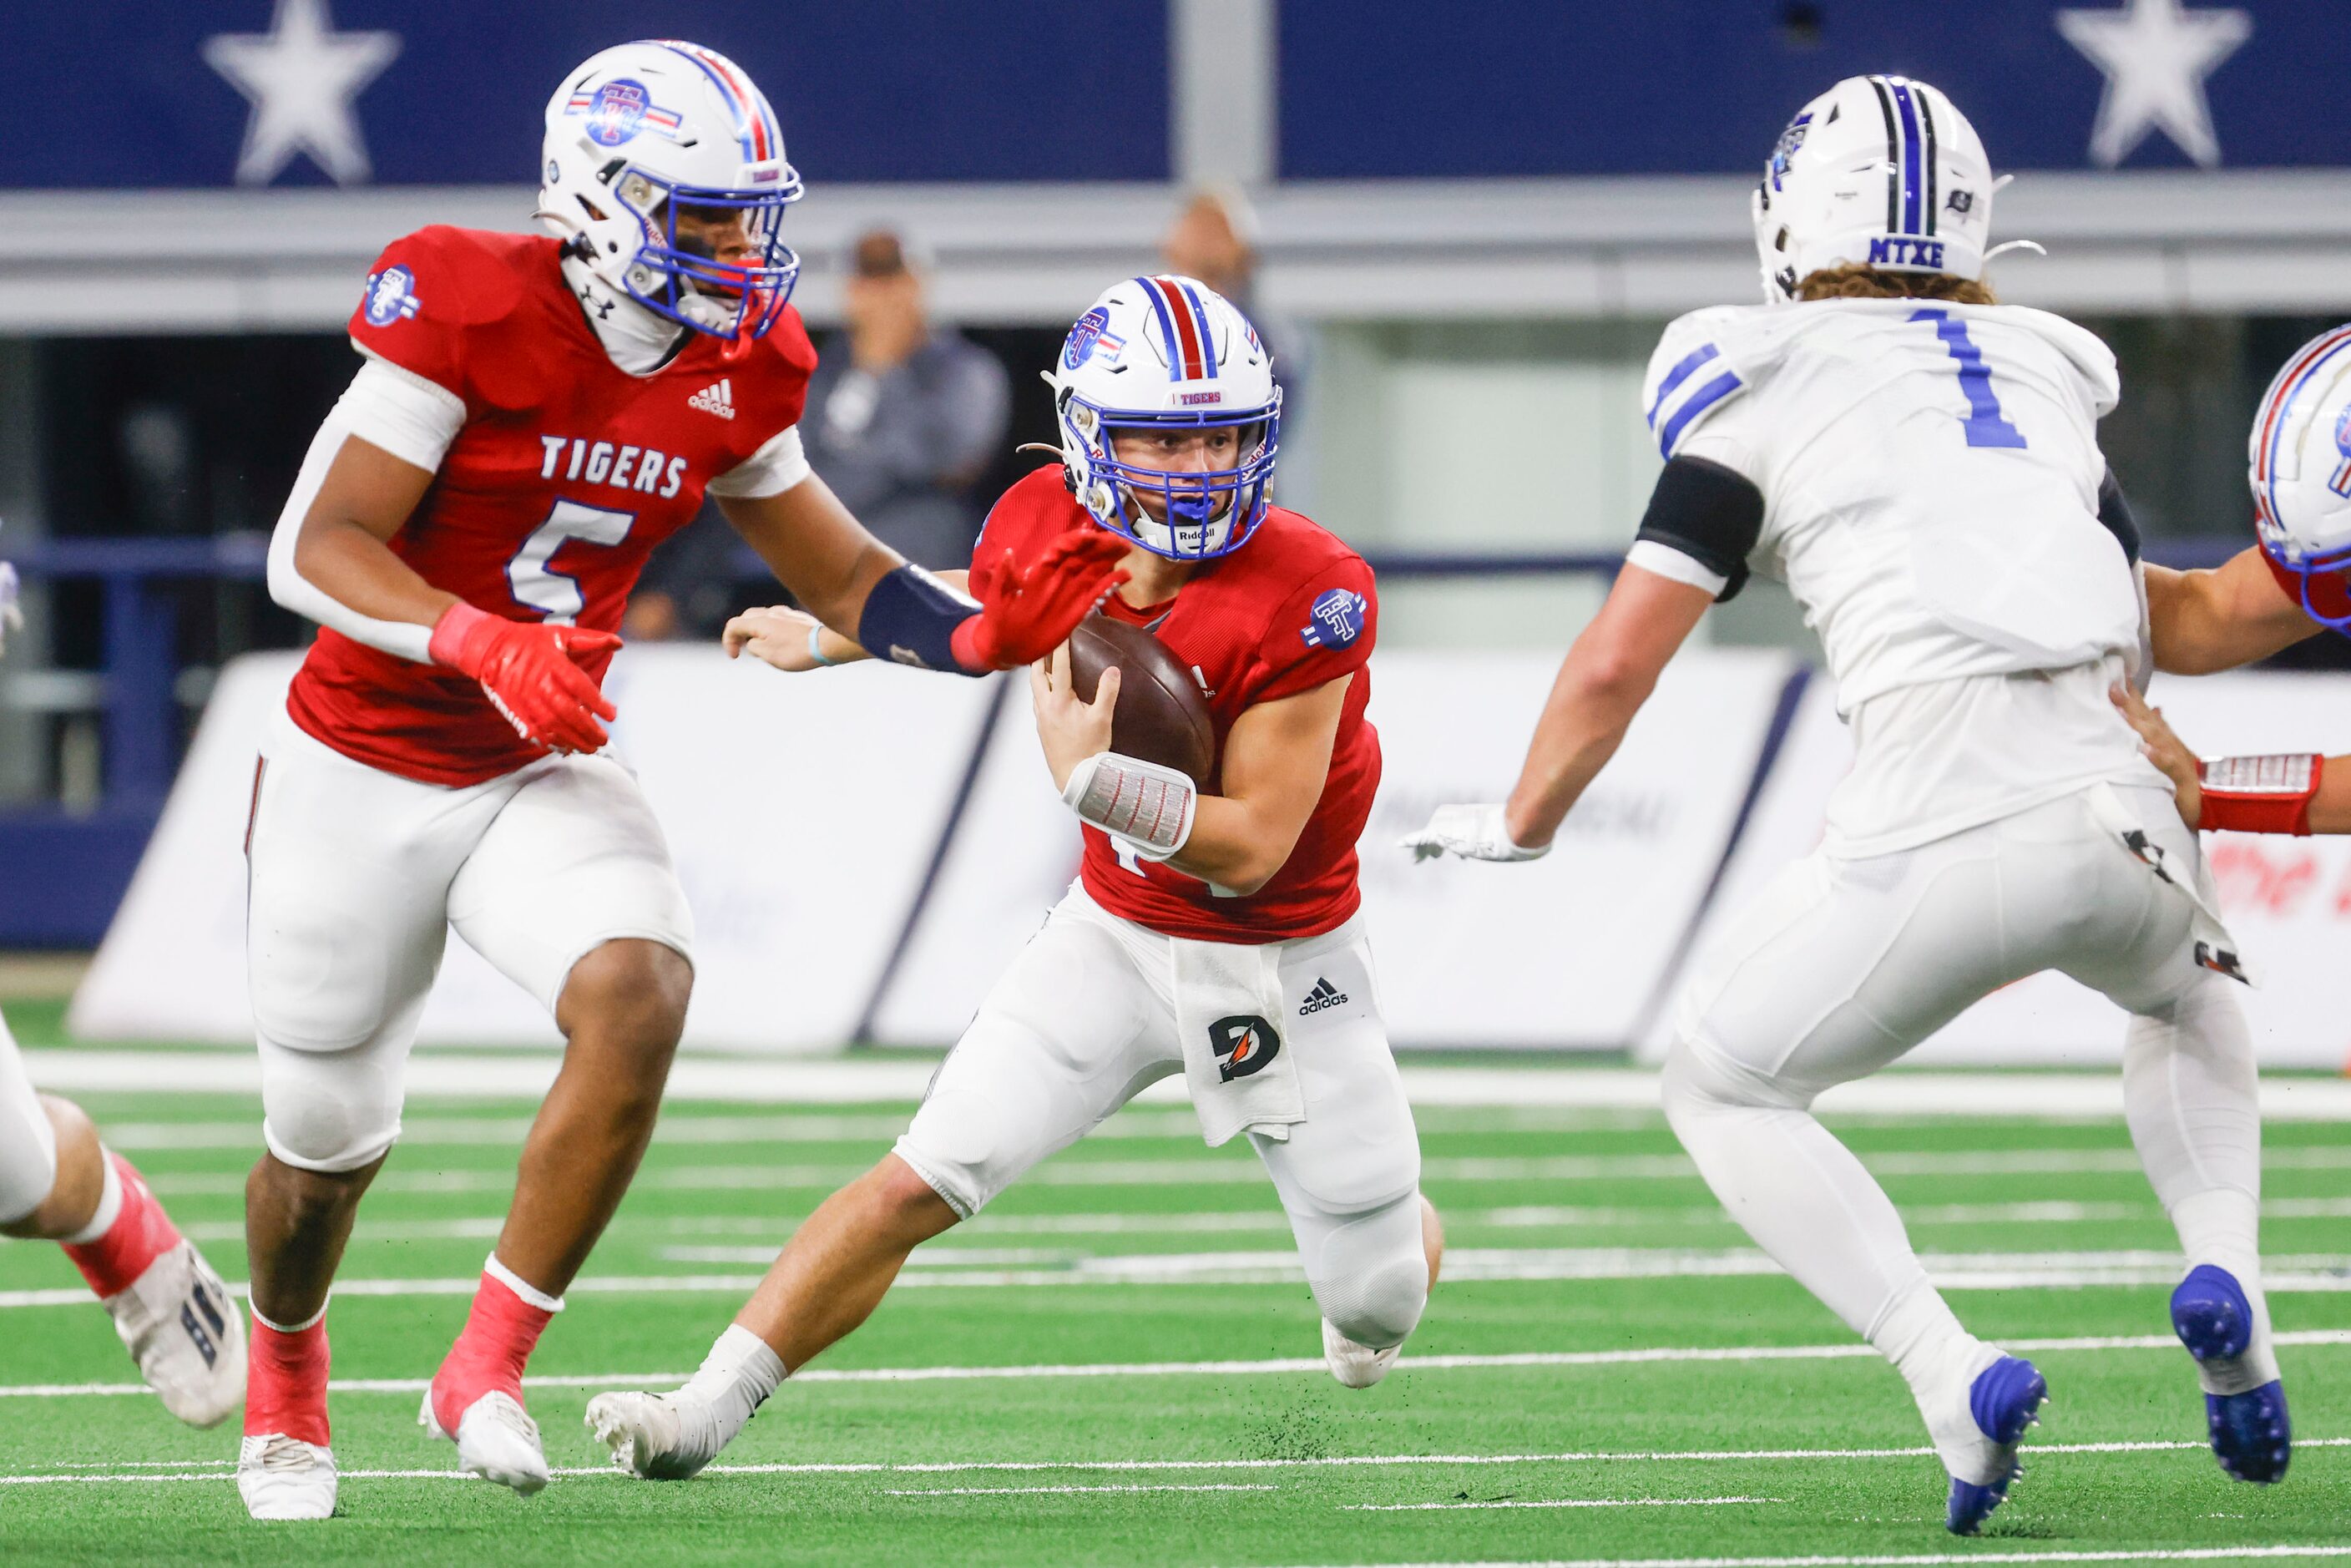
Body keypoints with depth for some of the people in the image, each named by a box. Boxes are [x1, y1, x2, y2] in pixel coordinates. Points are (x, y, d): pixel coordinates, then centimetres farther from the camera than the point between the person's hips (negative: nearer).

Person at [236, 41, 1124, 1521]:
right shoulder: (468, 308, -21)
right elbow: (315, 552, -23)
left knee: (638, 996, -27)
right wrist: (483, 645, -38)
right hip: (364, 770, -4)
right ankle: (284, 1381, 44)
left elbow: (847, 580, 7)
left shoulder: (736, 371, -3)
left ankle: (491, 1367, -13)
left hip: (545, 774, 4)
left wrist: (985, 632, -13)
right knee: (327, 1139, 9)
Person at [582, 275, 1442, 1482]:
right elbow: (982, 616, 15)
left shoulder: (1307, 599, -27)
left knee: (1380, 1307, 8)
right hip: (1119, 933, 2)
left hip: (1283, 962, -2)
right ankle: (706, 1411, -8)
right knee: (923, 1180, -13)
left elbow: (1250, 848, -25)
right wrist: (822, 641, 26)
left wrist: (1088, 778, -37)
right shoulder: (1043, 528, -13)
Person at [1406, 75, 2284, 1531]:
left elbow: (1616, 666, 8)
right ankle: (2225, 1275, 8)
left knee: (1724, 1085, 17)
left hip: (1943, 824, -4)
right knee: (2192, 998, 36)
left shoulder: (1768, 387, 9)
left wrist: (1520, 824, 25)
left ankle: (1953, 1375, -3)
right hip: (2118, 799, 4)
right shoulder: (2049, 375, 23)